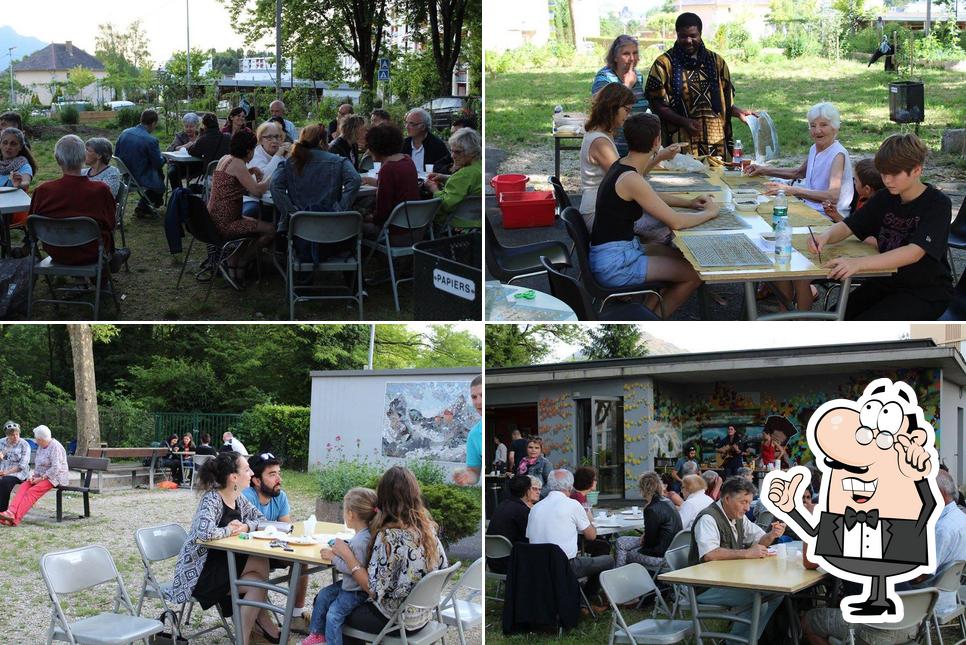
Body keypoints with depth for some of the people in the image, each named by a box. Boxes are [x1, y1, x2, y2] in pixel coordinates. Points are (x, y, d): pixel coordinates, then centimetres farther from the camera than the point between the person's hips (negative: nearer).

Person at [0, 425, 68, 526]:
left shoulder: (55, 447, -15)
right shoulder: (41, 447, 14)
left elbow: (55, 468, -22)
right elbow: (37, 465, 20)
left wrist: (41, 478, -19)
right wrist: (33, 475, 1)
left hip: (55, 477, -8)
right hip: (41, 477, 8)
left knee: (32, 491, -29)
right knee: (23, 486, -18)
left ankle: (15, 518, -41)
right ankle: (11, 512, -37)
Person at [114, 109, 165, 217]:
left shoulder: (124, 133, -3)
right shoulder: (151, 140, -22)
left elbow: (116, 155, 6)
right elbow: (158, 163, -12)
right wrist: (163, 158, 11)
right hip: (140, 178, -7)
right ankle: (143, 206, 22)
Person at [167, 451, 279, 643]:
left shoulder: (238, 498, 4)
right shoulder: (211, 500, -21)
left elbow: (261, 519, 12)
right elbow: (204, 532, -37)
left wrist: (245, 527, -9)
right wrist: (229, 530, -19)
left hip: (224, 562, 8)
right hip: (199, 571, -8)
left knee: (258, 583, -17)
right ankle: (261, 621, -3)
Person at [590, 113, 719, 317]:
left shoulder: (621, 166, 6)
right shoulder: (631, 180, -22)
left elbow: (652, 200, 25)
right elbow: (676, 222, -22)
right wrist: (709, 212, -4)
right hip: (613, 265, -10)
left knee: (684, 257, 17)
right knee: (695, 273, -6)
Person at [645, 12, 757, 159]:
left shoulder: (716, 61, 13)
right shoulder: (664, 64, 1)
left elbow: (725, 99, 19)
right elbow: (657, 104, -2)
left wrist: (738, 111, -1)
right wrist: (683, 121, -14)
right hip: (682, 143, -3)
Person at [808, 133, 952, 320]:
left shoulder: (938, 204, -17)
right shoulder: (884, 198, 4)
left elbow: (914, 252, -30)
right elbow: (846, 227, 5)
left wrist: (858, 263, -43)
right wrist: (825, 236, -22)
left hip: (927, 292, -6)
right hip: (887, 280, 6)